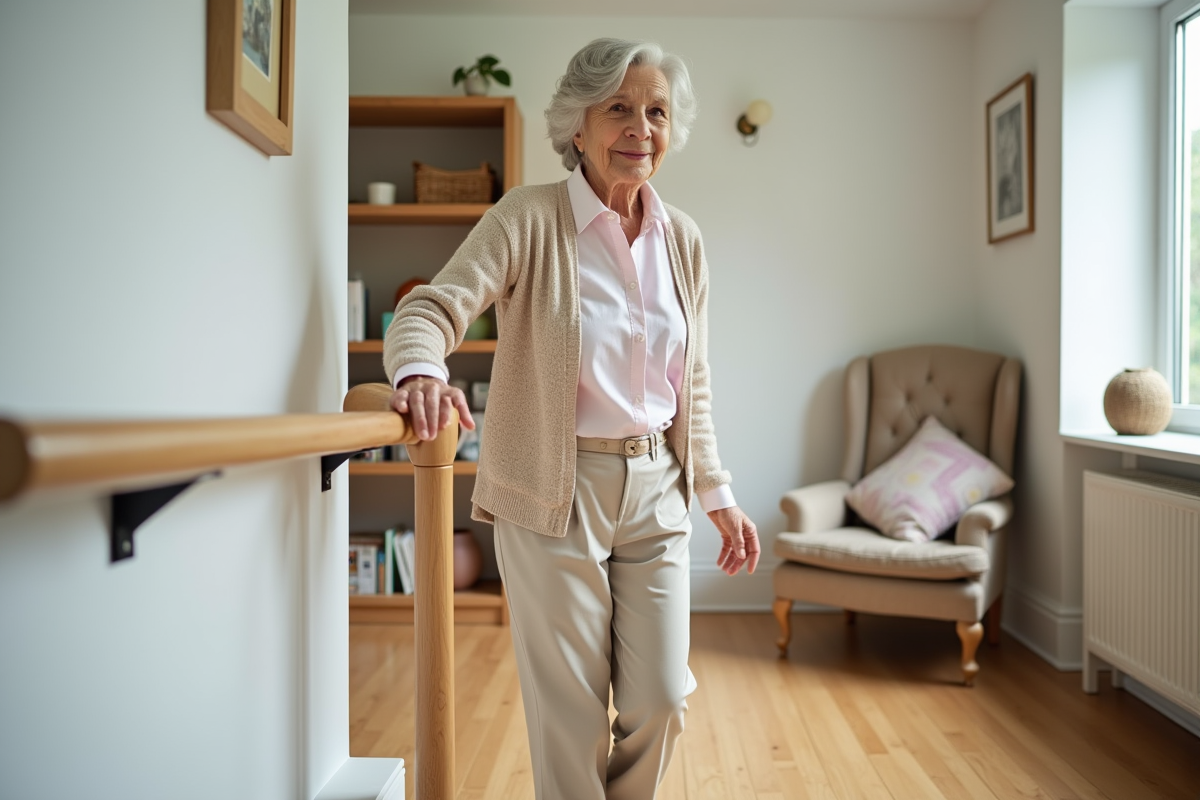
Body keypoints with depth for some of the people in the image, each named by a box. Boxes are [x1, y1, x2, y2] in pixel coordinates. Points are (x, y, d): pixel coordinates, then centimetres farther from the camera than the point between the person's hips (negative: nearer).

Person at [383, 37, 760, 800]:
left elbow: (692, 387, 13)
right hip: (556, 494, -4)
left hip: (656, 490, 4)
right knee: (571, 714, 7)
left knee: (661, 701, 10)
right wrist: (421, 372, -41)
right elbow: (434, 306, -18)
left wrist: (718, 494, 12)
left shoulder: (683, 239, 7)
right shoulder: (529, 218, -7)